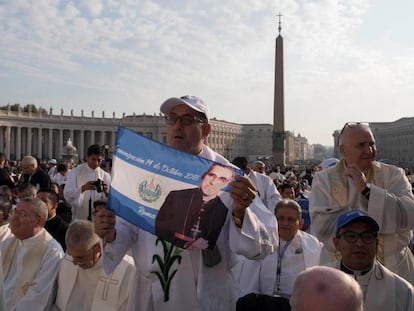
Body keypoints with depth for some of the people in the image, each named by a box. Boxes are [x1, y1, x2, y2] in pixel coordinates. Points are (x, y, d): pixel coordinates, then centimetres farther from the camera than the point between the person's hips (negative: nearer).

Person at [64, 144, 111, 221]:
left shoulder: (105, 176, 3)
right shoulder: (75, 172, -1)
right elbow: (67, 195, -9)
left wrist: (106, 192, -19)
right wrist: (83, 188, -24)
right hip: (79, 218, -1)